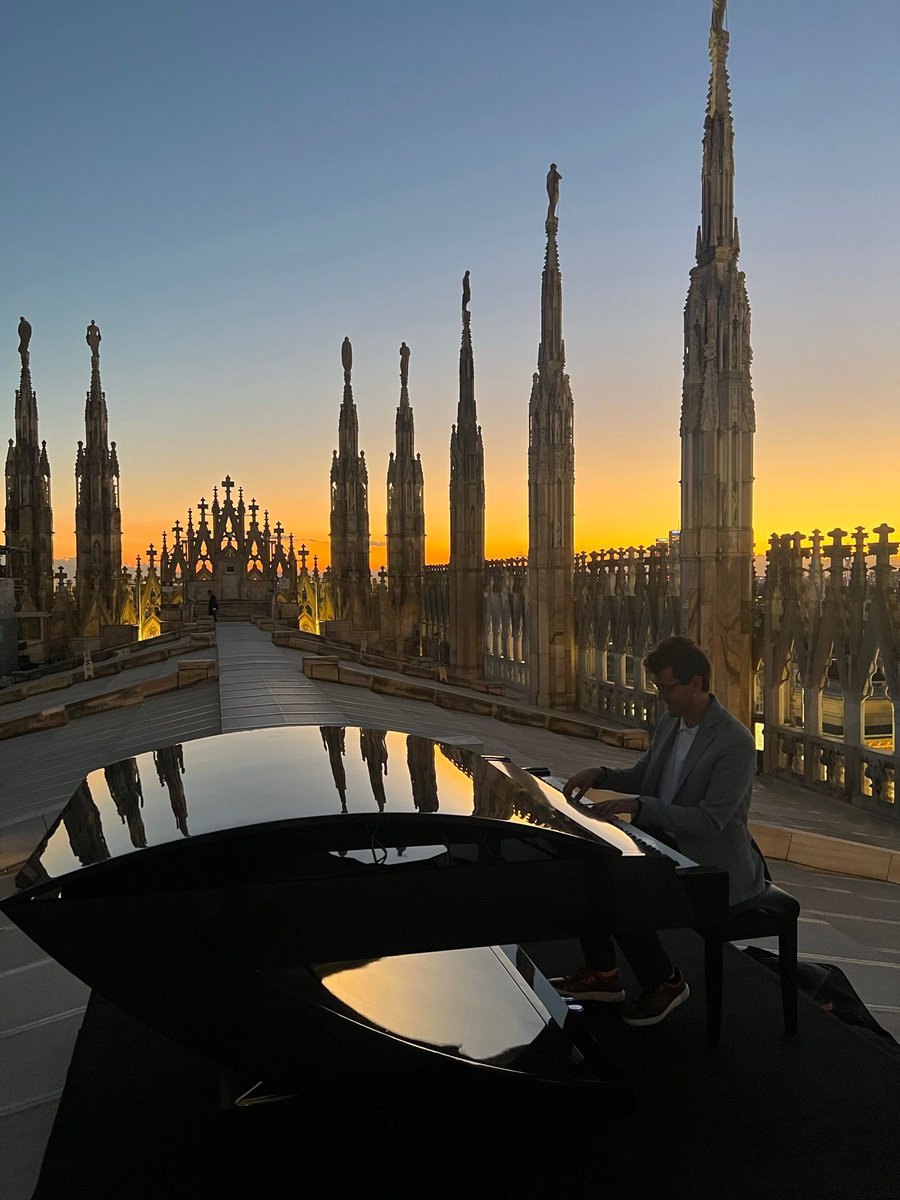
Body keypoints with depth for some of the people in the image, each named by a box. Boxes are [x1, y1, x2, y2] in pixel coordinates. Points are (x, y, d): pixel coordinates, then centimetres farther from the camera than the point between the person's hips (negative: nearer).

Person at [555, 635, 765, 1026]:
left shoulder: (736, 742, -22)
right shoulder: (669, 722, 3)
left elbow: (710, 821, -27)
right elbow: (643, 775, 17)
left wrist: (637, 806, -31)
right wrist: (601, 775, -2)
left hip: (714, 868, -8)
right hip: (666, 845, 9)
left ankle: (665, 982, 4)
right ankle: (601, 972, 11)